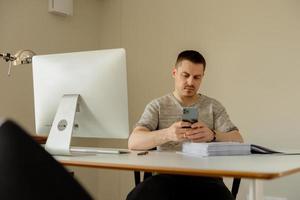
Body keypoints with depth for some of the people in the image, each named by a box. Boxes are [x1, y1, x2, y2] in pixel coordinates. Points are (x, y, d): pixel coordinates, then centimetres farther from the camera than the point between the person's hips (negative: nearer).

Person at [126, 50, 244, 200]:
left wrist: (212, 135, -22)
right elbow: (133, 142, -6)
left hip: (205, 175, 1)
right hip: (167, 175, 0)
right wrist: (167, 134, -26)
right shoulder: (157, 106, 10)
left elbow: (238, 141, 1)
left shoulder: (213, 106, 13)